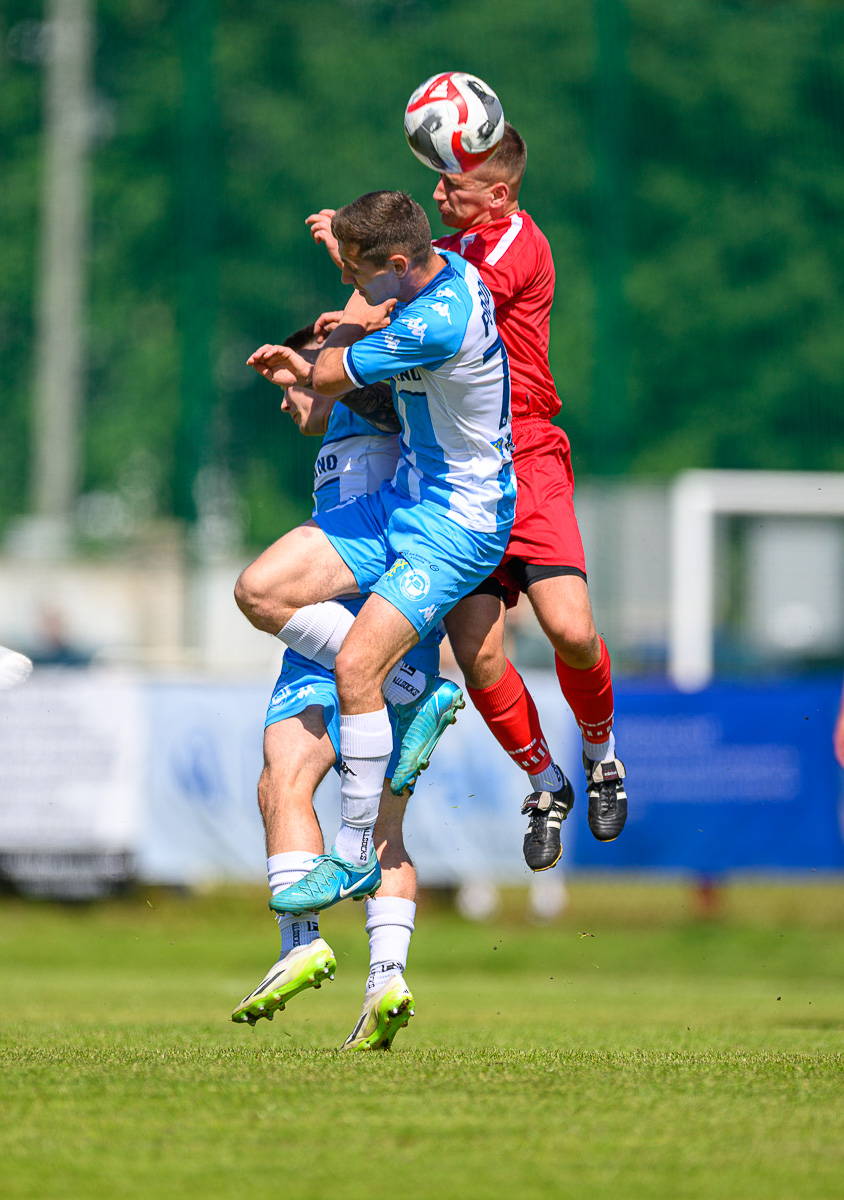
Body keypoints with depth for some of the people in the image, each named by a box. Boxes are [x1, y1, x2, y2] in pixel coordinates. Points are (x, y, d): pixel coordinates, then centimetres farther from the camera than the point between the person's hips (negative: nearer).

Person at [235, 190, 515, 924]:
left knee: (354, 665, -18)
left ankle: (356, 857, -7)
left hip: (459, 523, -10)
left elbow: (332, 375, -16)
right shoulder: (437, 268, 0)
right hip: (404, 499, 10)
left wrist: (314, 371, 4)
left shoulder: (440, 323, -29)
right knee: (260, 592, -2)